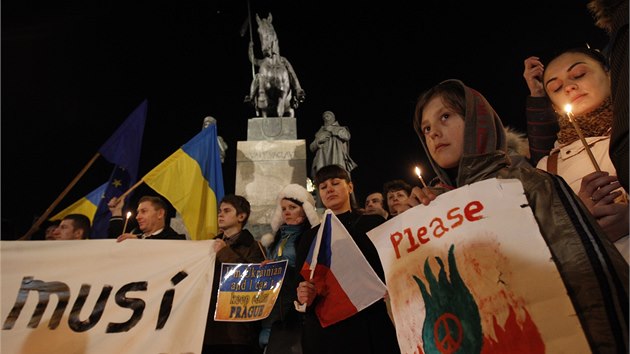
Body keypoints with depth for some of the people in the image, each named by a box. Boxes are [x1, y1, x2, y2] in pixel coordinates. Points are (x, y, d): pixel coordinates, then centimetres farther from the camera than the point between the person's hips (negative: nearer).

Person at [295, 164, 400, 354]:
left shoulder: (375, 224, 3)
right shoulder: (310, 236, 9)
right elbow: (302, 284, 9)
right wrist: (304, 297, -13)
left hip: (372, 328, -1)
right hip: (324, 332, 2)